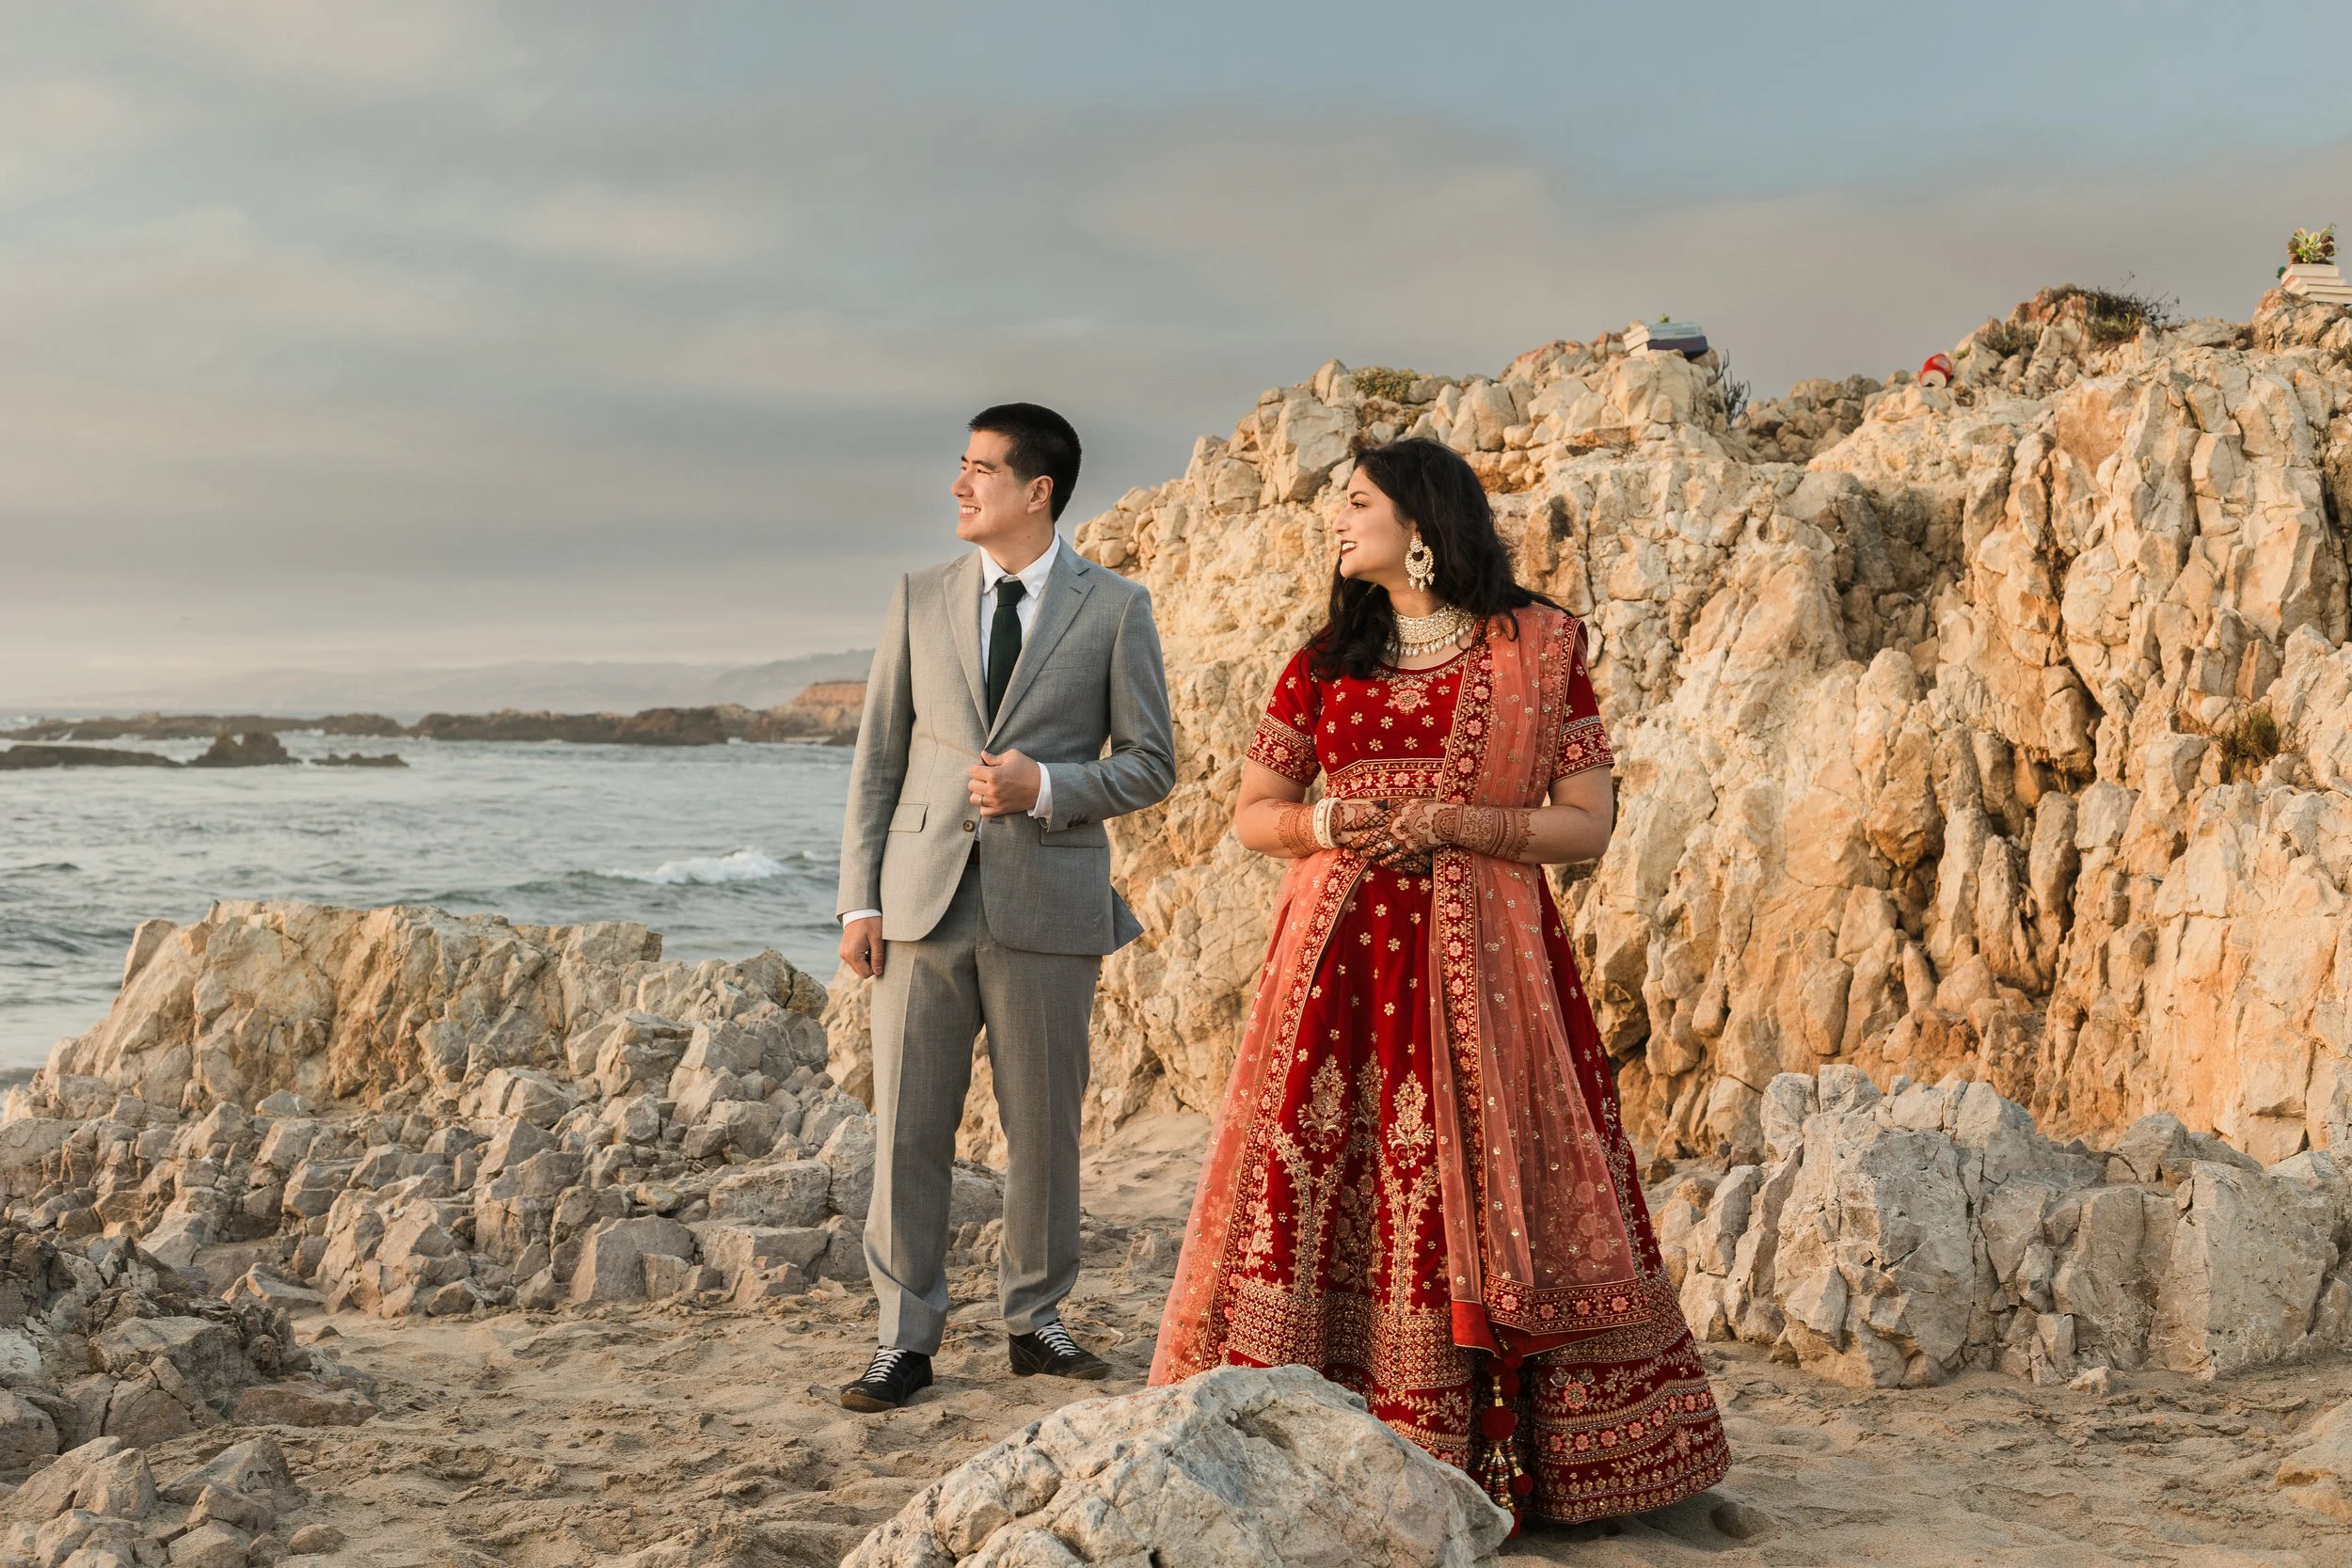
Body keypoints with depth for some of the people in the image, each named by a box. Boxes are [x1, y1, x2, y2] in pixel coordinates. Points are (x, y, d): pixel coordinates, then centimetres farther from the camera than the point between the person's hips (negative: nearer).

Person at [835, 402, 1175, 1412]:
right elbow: (878, 758, 9)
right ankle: (906, 1338, 13)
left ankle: (1036, 1319, 24)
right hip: (924, 899, 2)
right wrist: (858, 899, 2)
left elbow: (1150, 764, 3)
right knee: (907, 1129, 2)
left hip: (1048, 902, -2)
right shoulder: (920, 601, 9)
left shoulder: (1114, 609, 2)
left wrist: (1046, 786, -14)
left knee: (1044, 1127, 7)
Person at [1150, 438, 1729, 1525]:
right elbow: (1251, 815, 14)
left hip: (1483, 966, -2)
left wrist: (1450, 823, -13)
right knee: (1317, 1186, -3)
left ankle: (1508, 1459, 8)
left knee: (1486, 1188, -2)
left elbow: (1588, 823, -1)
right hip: (1341, 963, 2)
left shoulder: (1538, 653, 3)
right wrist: (1328, 823, -7)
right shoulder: (1323, 663, 12)